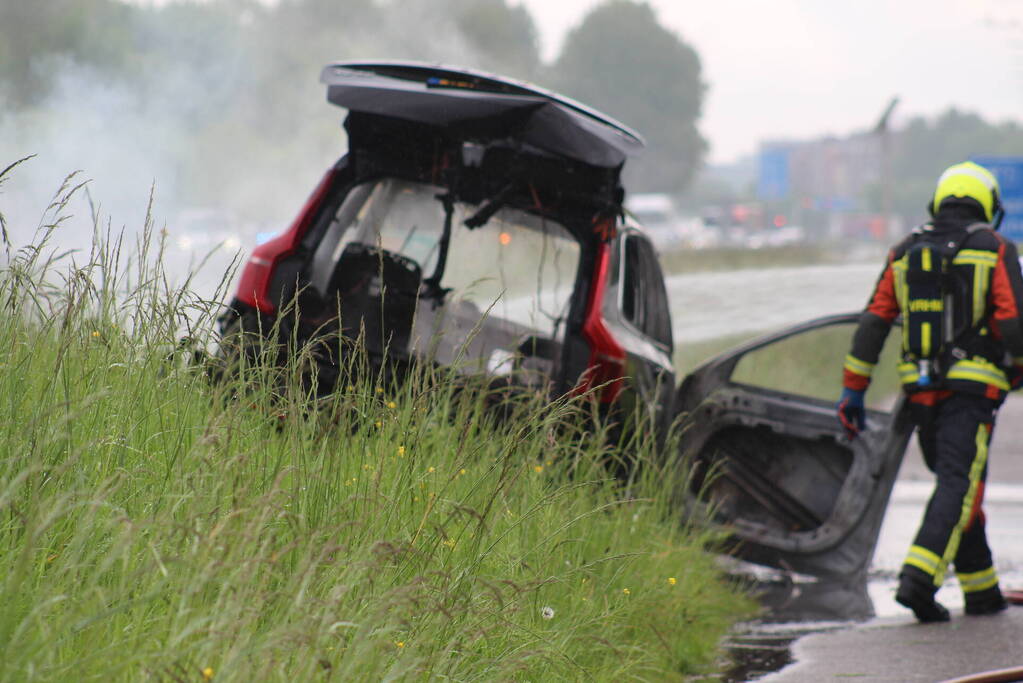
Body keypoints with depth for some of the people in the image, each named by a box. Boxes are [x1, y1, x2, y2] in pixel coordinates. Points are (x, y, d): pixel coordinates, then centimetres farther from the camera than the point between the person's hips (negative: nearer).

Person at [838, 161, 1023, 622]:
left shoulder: (904, 254, 12)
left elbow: (873, 323, 7)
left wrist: (853, 390, 8)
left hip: (920, 392, 5)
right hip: (972, 389, -5)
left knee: (954, 483, 16)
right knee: (959, 488, -8)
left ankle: (980, 590, 19)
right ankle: (918, 580, -25)